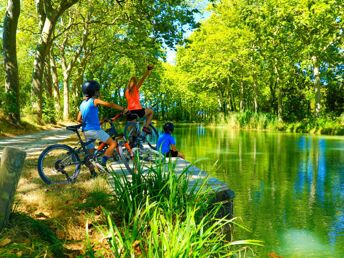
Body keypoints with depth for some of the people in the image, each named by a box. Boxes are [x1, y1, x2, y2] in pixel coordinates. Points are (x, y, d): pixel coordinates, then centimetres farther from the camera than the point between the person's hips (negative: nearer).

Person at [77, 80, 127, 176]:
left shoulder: (82, 104, 14)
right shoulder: (94, 101, -9)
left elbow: (79, 119, 15)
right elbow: (110, 104, -18)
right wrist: (123, 109, -13)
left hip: (86, 131, 8)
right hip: (95, 130, -8)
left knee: (90, 152, 14)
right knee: (113, 144, -1)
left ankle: (92, 172, 17)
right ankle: (102, 164, -8)